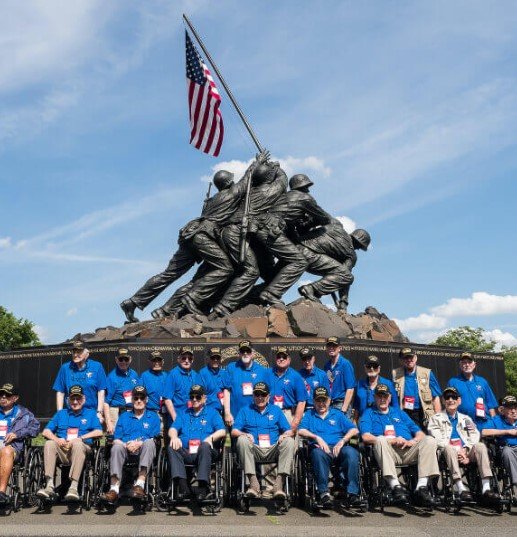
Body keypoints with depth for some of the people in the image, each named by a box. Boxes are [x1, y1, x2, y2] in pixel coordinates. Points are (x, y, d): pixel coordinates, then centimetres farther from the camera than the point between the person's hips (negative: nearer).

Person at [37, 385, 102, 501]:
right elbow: (46, 431, 15)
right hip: (62, 451, 3)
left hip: (82, 450, -2)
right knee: (49, 444, -27)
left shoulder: (90, 413, 19)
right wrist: (57, 439, -6)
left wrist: (79, 439, -10)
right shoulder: (61, 413, 27)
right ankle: (49, 486, -34)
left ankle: (74, 487, -44)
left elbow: (99, 432, 2)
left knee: (77, 444, -36)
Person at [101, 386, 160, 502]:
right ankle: (114, 488, -43)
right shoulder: (124, 416, 23)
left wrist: (139, 443, -13)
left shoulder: (153, 417, 18)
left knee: (149, 443, -34)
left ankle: (140, 483, -45)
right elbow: (116, 439, 12)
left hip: (144, 450, -1)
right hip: (126, 449, 2)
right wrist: (126, 445, -10)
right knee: (117, 447, -31)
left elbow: (155, 439, 4)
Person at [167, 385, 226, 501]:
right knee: (172, 447, -28)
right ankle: (182, 486, -37)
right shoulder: (183, 413, 29)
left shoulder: (212, 412, 20)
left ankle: (203, 485, -40)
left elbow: (222, 431, 6)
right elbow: (172, 429, 14)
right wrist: (174, 436, -10)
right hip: (185, 453, 3)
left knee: (205, 446, -36)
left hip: (203, 453, -2)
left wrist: (210, 438, -14)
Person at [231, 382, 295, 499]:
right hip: (254, 450, -1)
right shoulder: (245, 410, 20)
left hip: (273, 451, 1)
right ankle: (253, 483, -37)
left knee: (289, 441, -27)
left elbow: (289, 431, 15)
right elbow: (234, 431, 8)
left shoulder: (276, 410, 22)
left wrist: (284, 435, -10)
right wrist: (245, 434, -14)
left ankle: (279, 484, -36)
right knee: (242, 440, -31)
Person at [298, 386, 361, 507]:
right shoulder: (309, 415, 25)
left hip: (338, 448, 1)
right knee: (318, 453, -37)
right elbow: (301, 431, 6)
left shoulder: (337, 414, 26)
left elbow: (354, 430, 12)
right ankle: (324, 492, -37)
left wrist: (342, 441, -5)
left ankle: (353, 492, -33)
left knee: (351, 452, -33)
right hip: (320, 448, -1)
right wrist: (317, 438, -8)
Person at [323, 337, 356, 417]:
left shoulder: (345, 364, -6)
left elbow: (350, 389, -10)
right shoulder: (326, 365, 11)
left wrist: (343, 409, -14)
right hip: (328, 405, 5)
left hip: (341, 404, -5)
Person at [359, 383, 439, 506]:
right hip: (388, 451, -3)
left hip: (408, 450, 3)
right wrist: (392, 440, -11)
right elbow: (366, 437, 0)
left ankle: (422, 486, -28)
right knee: (380, 440, -35)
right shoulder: (369, 413, 19)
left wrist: (412, 441, -4)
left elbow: (419, 433, 21)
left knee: (429, 440, -21)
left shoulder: (399, 412, 30)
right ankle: (395, 486, -39)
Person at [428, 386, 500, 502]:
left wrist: (465, 450, -10)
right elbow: (437, 439, 0)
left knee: (480, 446, -27)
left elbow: (475, 435, 10)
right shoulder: (436, 418, 15)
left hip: (466, 451, 3)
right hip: (449, 453, -3)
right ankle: (460, 488, -46)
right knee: (449, 448, -37)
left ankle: (486, 488, -36)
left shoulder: (466, 418, 26)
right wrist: (457, 451, -14)